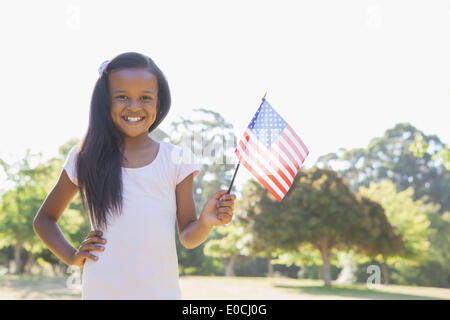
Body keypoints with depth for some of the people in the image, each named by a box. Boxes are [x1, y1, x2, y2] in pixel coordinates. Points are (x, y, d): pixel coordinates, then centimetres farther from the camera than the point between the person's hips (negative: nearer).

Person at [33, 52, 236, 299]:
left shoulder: (177, 160, 1)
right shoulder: (86, 159, 1)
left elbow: (187, 238, 5)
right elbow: (44, 219, 15)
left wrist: (205, 222, -15)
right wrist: (71, 256, 0)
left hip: (161, 291, 0)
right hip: (100, 291, 0)